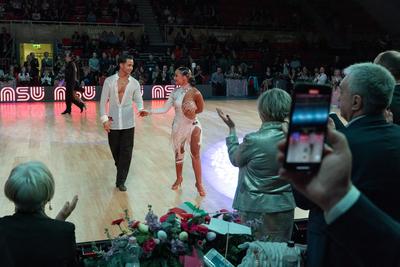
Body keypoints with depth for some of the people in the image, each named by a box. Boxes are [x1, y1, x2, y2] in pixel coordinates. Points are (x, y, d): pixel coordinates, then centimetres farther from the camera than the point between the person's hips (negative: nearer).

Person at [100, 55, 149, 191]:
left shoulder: (134, 83, 1)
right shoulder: (109, 81, -3)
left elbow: (138, 100, 4)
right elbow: (103, 101, -1)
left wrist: (141, 109, -19)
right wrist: (104, 119, -9)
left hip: (128, 122, 0)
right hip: (113, 122, 0)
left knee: (126, 152, -2)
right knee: (115, 150, 11)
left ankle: (120, 181, 8)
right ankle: (121, 172, 38)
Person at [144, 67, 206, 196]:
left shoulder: (194, 92, -13)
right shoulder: (175, 92, -3)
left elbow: (200, 109, 1)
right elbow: (165, 109, -5)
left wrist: (193, 111, -19)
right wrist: (149, 111, -15)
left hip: (193, 126, -3)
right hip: (178, 127, 3)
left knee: (195, 155, 3)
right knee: (178, 154, 16)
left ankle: (199, 183, 16)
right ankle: (179, 179, 36)